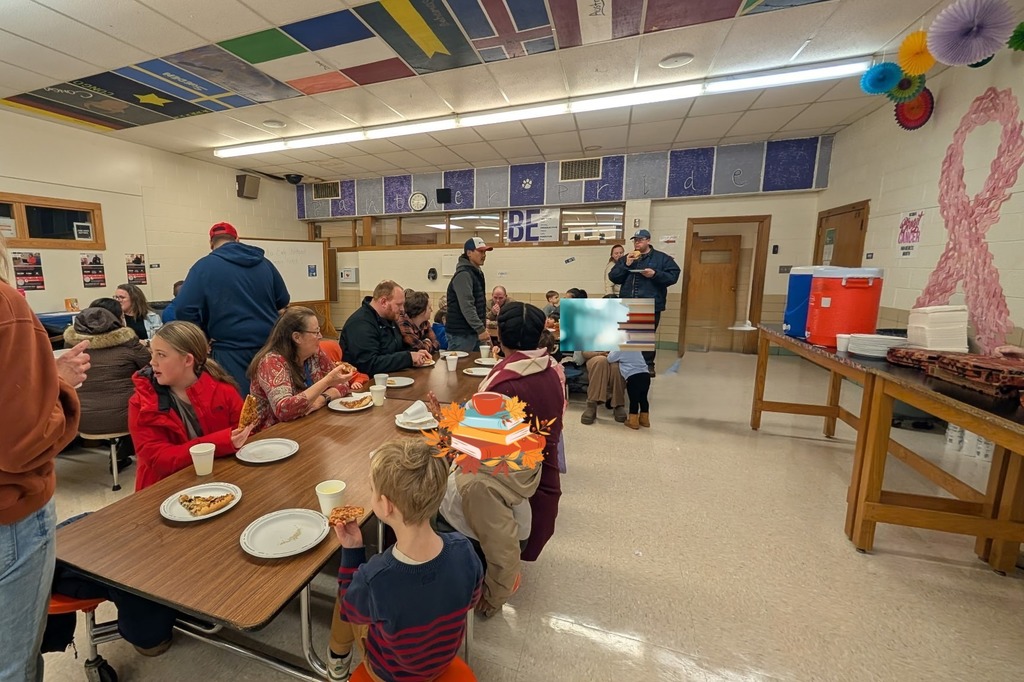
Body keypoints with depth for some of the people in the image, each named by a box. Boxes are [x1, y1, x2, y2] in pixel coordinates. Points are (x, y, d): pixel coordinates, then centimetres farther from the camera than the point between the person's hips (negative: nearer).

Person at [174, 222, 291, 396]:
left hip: (232, 349, -3)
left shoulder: (204, 266, -1)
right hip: (270, 346, 4)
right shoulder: (264, 262, 10)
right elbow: (283, 302, 16)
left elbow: (184, 309, -10)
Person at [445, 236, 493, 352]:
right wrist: (481, 329, -24)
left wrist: (482, 325, 17)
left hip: (474, 332, 9)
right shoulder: (463, 274, -16)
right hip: (461, 334, -9)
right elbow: (467, 306, -24)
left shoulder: (477, 272, 15)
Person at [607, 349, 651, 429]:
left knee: (634, 400, 3)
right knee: (643, 398, 17)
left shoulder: (620, 350, 1)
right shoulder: (637, 349, 17)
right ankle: (644, 419, 28)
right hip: (646, 375, 6)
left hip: (633, 377, -6)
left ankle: (633, 422, 9)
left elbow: (610, 359, 7)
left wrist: (612, 352, 28)